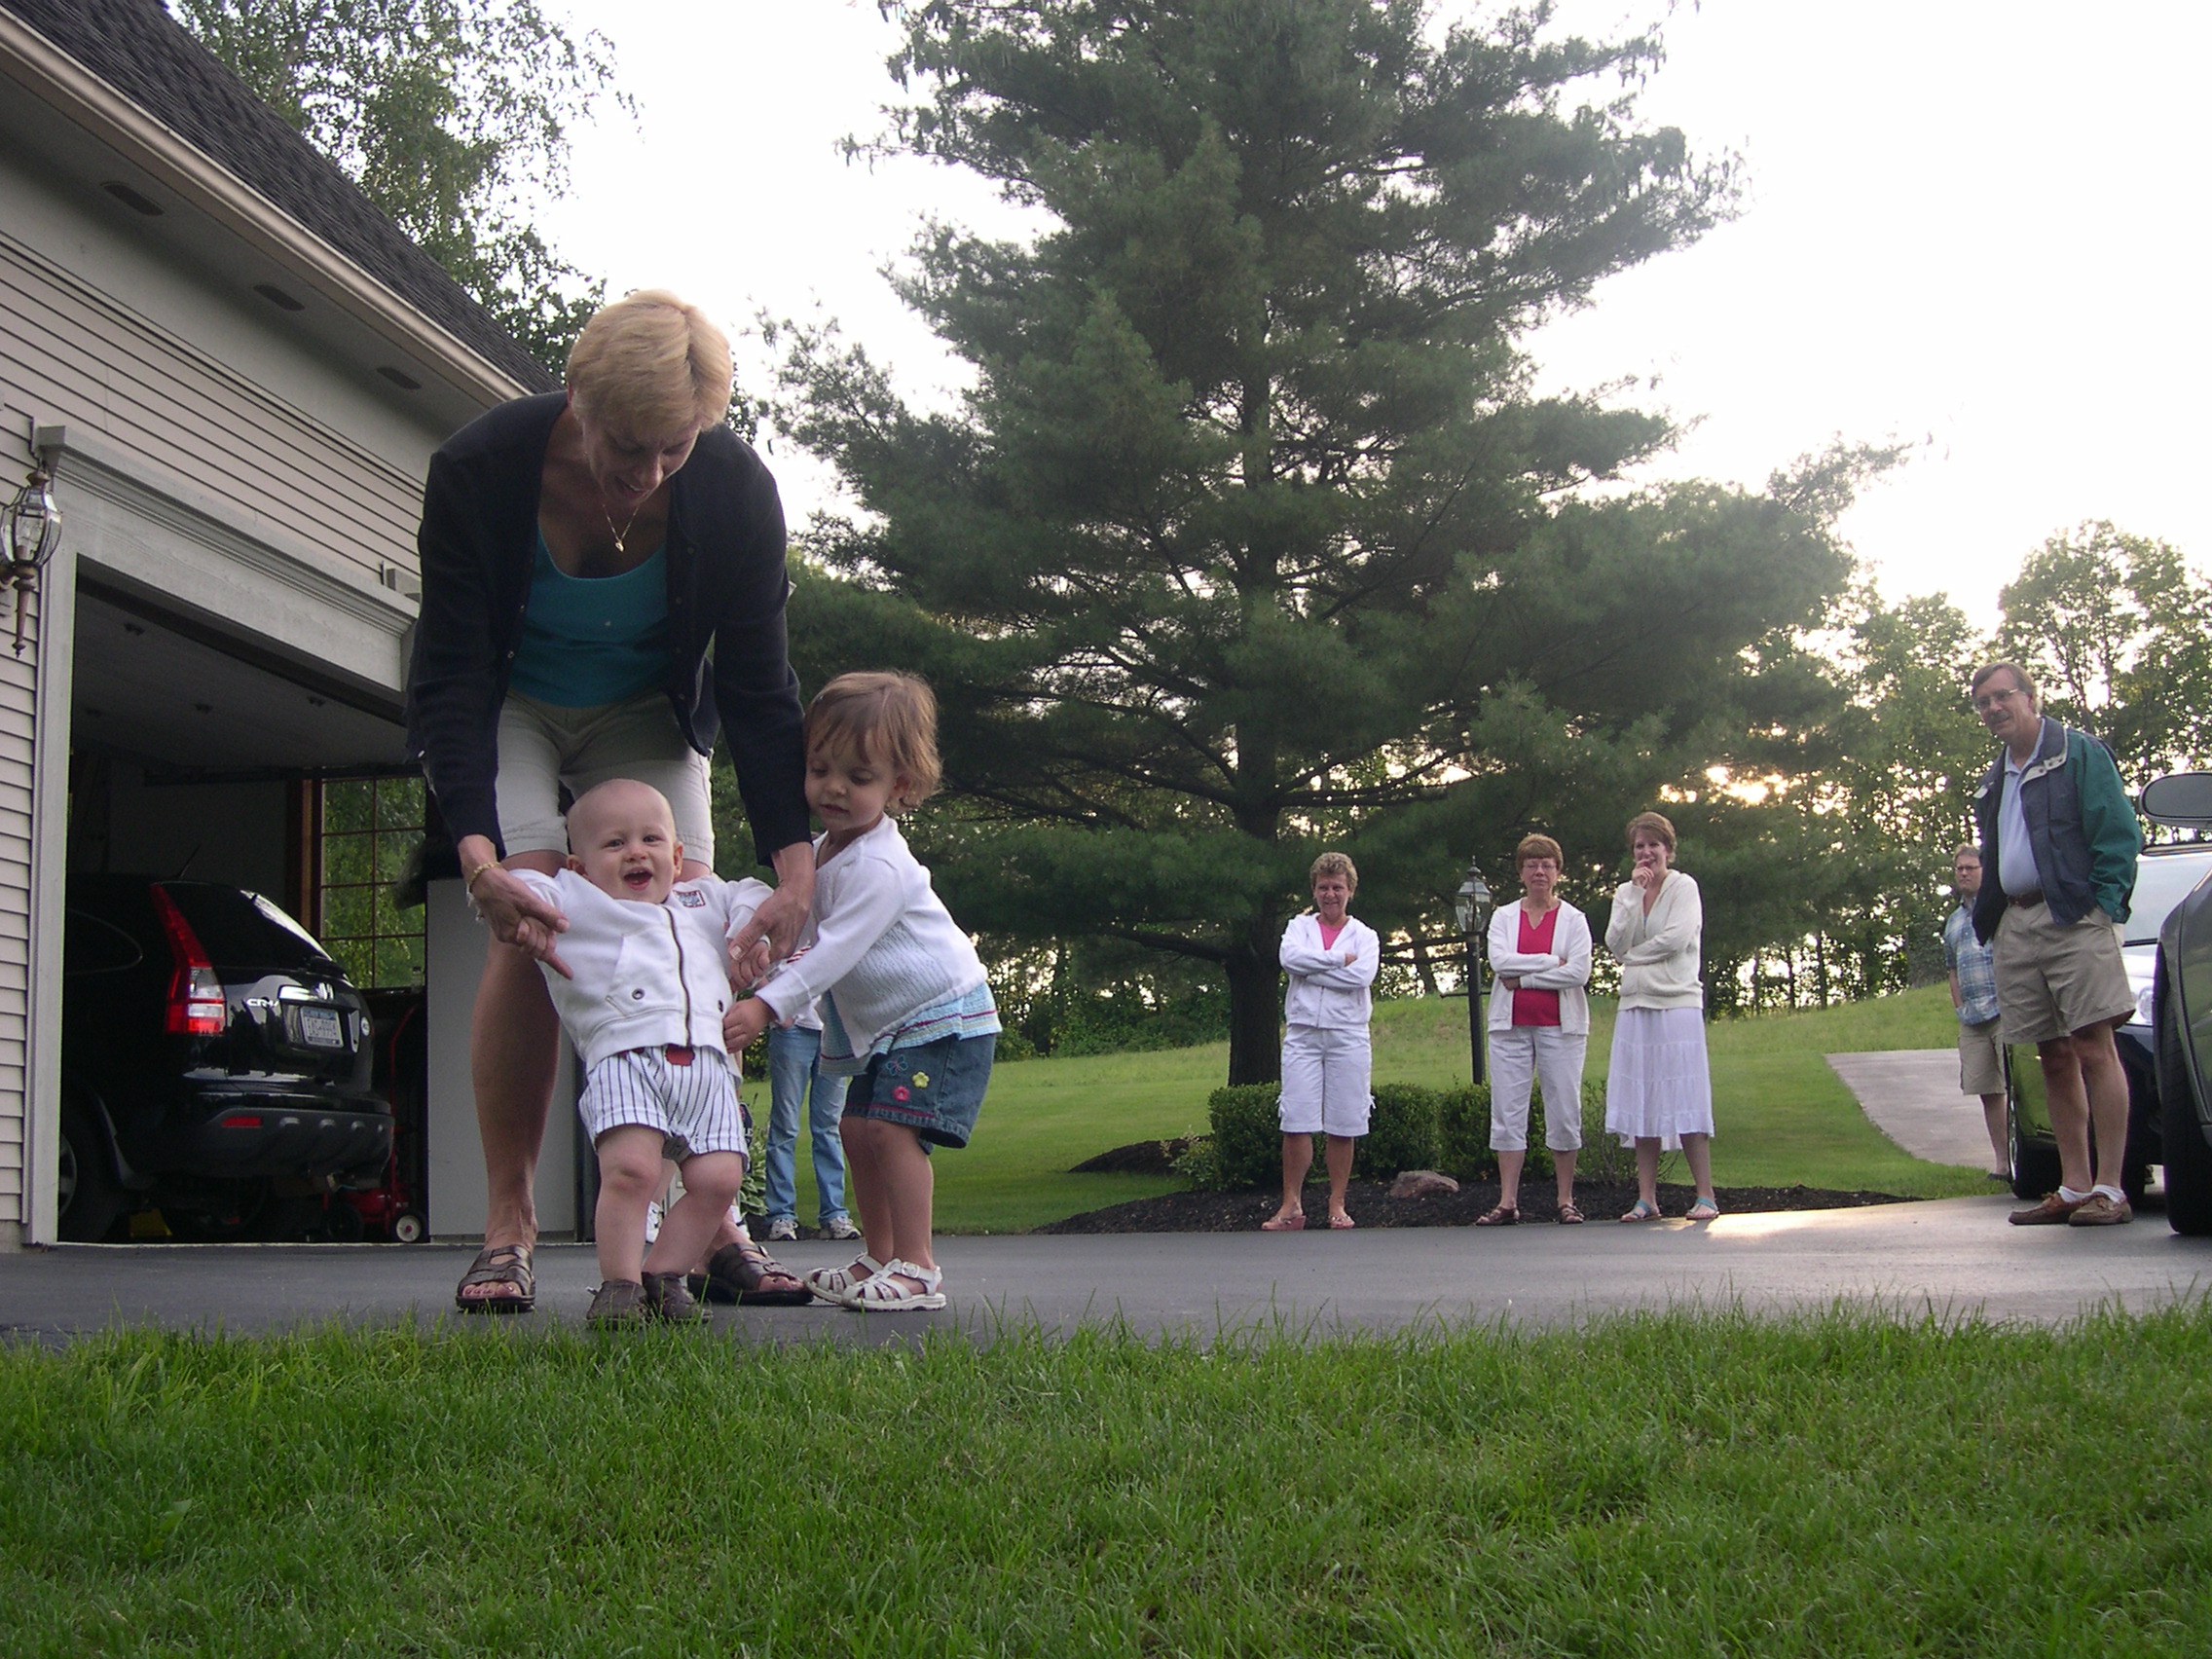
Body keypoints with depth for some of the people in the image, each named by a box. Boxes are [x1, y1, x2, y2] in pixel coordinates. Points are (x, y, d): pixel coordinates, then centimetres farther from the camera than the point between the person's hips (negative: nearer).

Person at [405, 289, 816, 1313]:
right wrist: (479, 852, -41)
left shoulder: (733, 489, -26)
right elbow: (451, 677, -27)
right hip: (508, 708, -2)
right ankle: (508, 1223, -13)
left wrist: (795, 868, -26)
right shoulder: (480, 469, -31)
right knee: (528, 926, -19)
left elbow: (758, 687, -18)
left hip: (647, 712, 2)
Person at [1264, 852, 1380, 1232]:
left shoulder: (1364, 935, 11)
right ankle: (1291, 1206, -2)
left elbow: (1363, 975, -9)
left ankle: (1337, 1205, 9)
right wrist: (1339, 960, -7)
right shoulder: (1300, 926, 14)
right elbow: (1291, 957, -9)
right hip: (1302, 1033, 0)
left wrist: (1312, 967, -7)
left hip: (1348, 1036, 0)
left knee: (1343, 1126, 0)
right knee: (1296, 1123, -7)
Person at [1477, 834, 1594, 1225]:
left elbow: (1579, 973, -8)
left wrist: (1523, 977, -9)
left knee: (1564, 1112, -1)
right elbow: (1500, 961, -6)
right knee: (1508, 1112, -2)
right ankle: (1508, 1202, -1)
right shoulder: (1503, 916, 10)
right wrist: (1551, 962, -10)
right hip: (1511, 1024, 2)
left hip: (1560, 1024, -1)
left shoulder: (1573, 919, 5)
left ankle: (1566, 1200, 7)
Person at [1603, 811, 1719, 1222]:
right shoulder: (1626, 892, 14)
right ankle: (1646, 1198, 6)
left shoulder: (1683, 887, 0)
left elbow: (1676, 938, -12)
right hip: (1636, 1005, 5)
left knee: (1684, 1102, -7)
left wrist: (1634, 955, -1)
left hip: (1677, 1004, -5)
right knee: (1641, 1105, 3)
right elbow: (1616, 944, 0)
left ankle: (1706, 1196, -3)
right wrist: (1634, 893, -5)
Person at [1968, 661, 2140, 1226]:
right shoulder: (1994, 780, 22)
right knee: (2054, 1058, 6)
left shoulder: (2079, 753, 1)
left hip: (2073, 918, -7)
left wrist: (2104, 905, -14)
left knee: (2093, 1048, -9)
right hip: (2015, 926, 7)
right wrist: (1986, 920, 13)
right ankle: (2074, 1188, 8)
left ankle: (2110, 1189, -10)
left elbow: (2119, 834, -6)